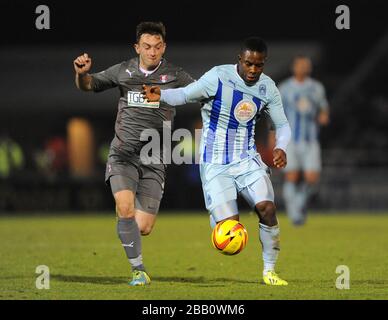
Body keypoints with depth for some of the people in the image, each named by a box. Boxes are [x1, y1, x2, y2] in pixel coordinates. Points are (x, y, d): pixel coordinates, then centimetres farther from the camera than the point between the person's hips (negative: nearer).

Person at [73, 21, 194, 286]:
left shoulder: (174, 76, 0)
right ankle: (139, 271, -10)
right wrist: (82, 72, -6)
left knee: (144, 228, -5)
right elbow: (88, 85, 17)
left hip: (154, 159, 0)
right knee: (125, 209, -23)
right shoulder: (123, 71, 6)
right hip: (123, 153, 0)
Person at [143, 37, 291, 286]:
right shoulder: (218, 77, -13)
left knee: (267, 208, -17)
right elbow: (185, 94, -11)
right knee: (228, 224, -16)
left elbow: (283, 125, 8)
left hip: (247, 159, 4)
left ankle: (269, 271, 0)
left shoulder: (268, 88, 0)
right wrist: (161, 95, -32)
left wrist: (281, 148, -13)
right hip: (216, 164, -4)